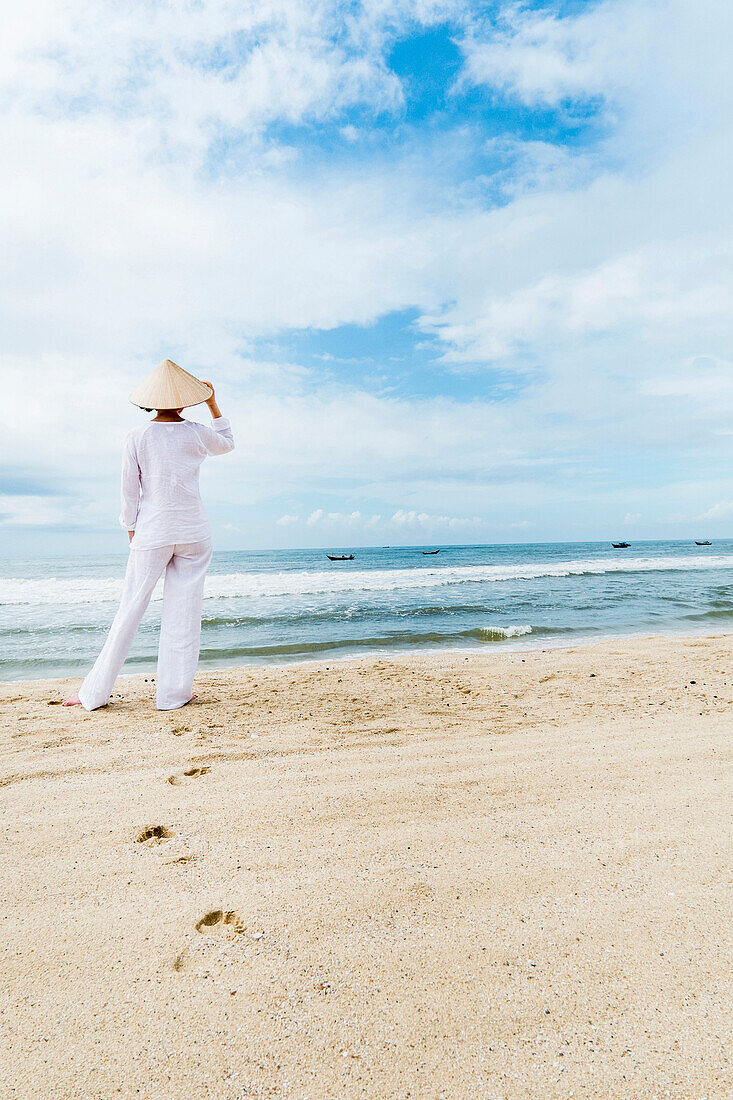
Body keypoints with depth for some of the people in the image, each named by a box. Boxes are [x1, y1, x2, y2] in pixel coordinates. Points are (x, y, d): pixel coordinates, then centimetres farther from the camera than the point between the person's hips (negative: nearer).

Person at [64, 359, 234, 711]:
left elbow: (129, 490, 0)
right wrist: (213, 404, 23)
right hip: (193, 532, 0)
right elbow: (227, 443, 21)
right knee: (183, 612, 4)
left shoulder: (137, 436, -2)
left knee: (130, 610, 6)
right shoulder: (195, 433, -1)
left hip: (152, 533, 0)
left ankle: (95, 692, 15)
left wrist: (131, 530, 10)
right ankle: (173, 692, 10)